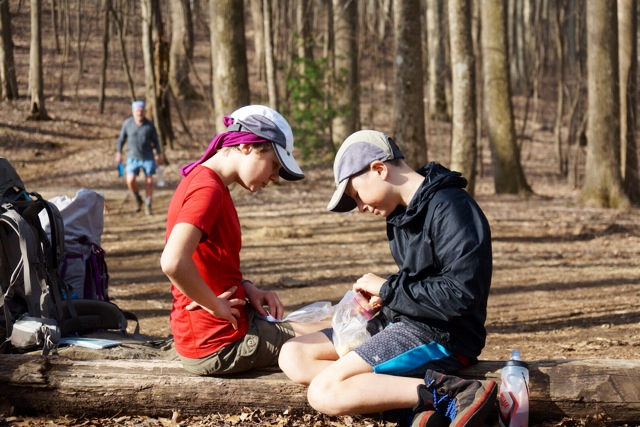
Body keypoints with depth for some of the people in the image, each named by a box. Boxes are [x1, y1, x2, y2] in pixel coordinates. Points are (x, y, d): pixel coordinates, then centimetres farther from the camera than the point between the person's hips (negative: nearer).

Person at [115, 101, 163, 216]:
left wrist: (159, 155, 4)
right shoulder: (127, 123, -5)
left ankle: (148, 206, 19)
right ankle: (138, 199, 11)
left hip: (148, 157, 0)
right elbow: (122, 138, 6)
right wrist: (119, 153, 7)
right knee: (130, 180, -16)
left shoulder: (149, 125, -6)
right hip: (133, 157, 0)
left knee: (149, 182, 1)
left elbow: (155, 140, 4)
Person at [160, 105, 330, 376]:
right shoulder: (207, 189, -20)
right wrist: (217, 306, -21)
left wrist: (247, 289, 3)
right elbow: (173, 263, -35)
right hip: (218, 346, -10)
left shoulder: (202, 179, 12)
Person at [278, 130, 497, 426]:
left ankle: (455, 392, -21)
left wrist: (388, 289, -13)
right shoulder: (404, 210, 13)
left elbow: (461, 293, -23)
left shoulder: (450, 208, -16)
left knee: (324, 392, -23)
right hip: (402, 323, 11)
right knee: (293, 356, 2)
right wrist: (384, 298, 1)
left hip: (444, 335, -11)